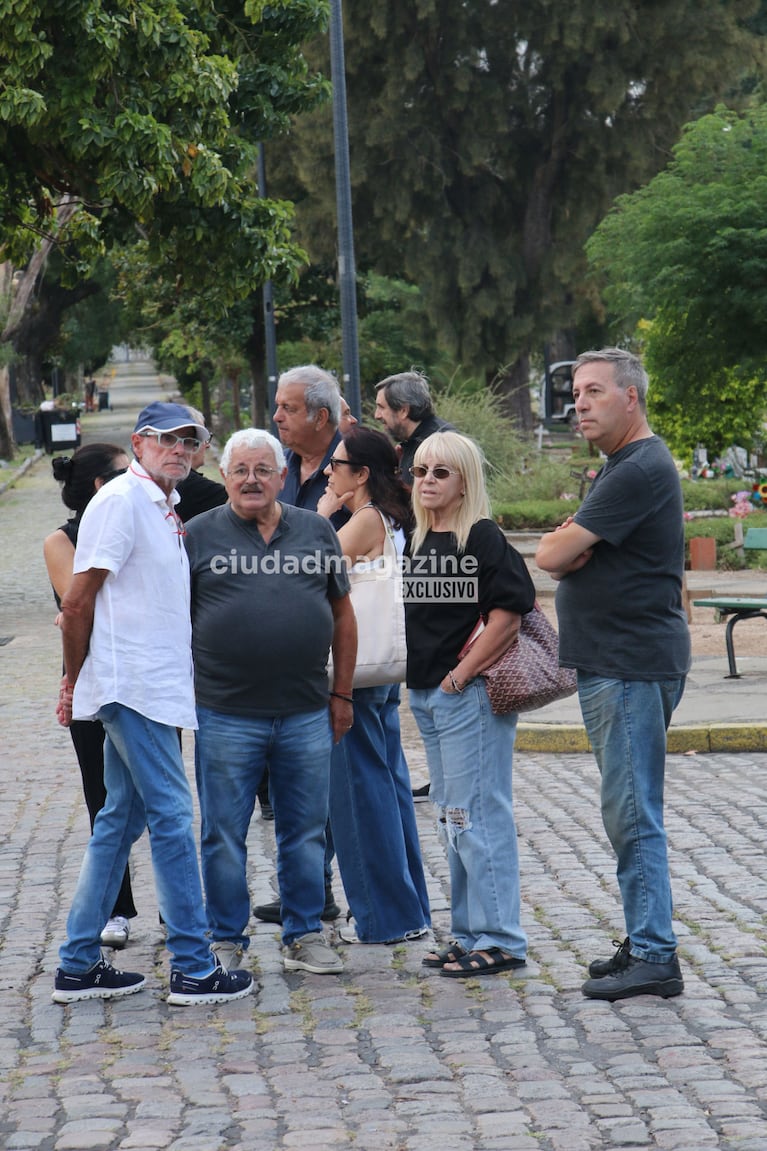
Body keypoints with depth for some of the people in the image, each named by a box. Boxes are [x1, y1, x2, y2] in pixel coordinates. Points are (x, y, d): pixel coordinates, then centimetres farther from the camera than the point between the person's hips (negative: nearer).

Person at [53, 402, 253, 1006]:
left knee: (122, 818, 11)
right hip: (133, 686, -9)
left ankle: (78, 965, 16)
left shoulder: (164, 507, 17)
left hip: (156, 687, 9)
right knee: (172, 817, -7)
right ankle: (194, 969, -2)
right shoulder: (121, 500, -12)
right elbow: (77, 603, -13)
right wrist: (73, 683, -7)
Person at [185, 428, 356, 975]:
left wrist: (342, 693, 11)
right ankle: (226, 940, 15)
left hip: (307, 714, 2)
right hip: (226, 717, -2)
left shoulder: (316, 531, 9)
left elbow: (342, 612, 14)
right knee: (225, 835, 3)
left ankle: (305, 935, 20)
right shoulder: (198, 535, 1)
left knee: (306, 832, 9)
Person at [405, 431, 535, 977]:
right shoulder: (417, 541, 13)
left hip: (471, 694, -9)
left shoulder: (483, 537, -11)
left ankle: (499, 939, -1)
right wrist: (422, 678, 11)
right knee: (452, 819, 14)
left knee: (476, 817, -7)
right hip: (426, 696, 9)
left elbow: (509, 614, -18)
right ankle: (470, 933, 22)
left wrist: (463, 673, -16)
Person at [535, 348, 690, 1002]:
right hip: (611, 663, 11)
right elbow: (561, 556, 17)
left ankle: (655, 959, -7)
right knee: (627, 813, 14)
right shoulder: (621, 467, 19)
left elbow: (553, 556, -18)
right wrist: (575, 546, -6)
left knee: (633, 814, -9)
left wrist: (566, 545, 4)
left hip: (635, 667, -11)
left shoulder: (641, 470, -16)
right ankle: (643, 943, 21)